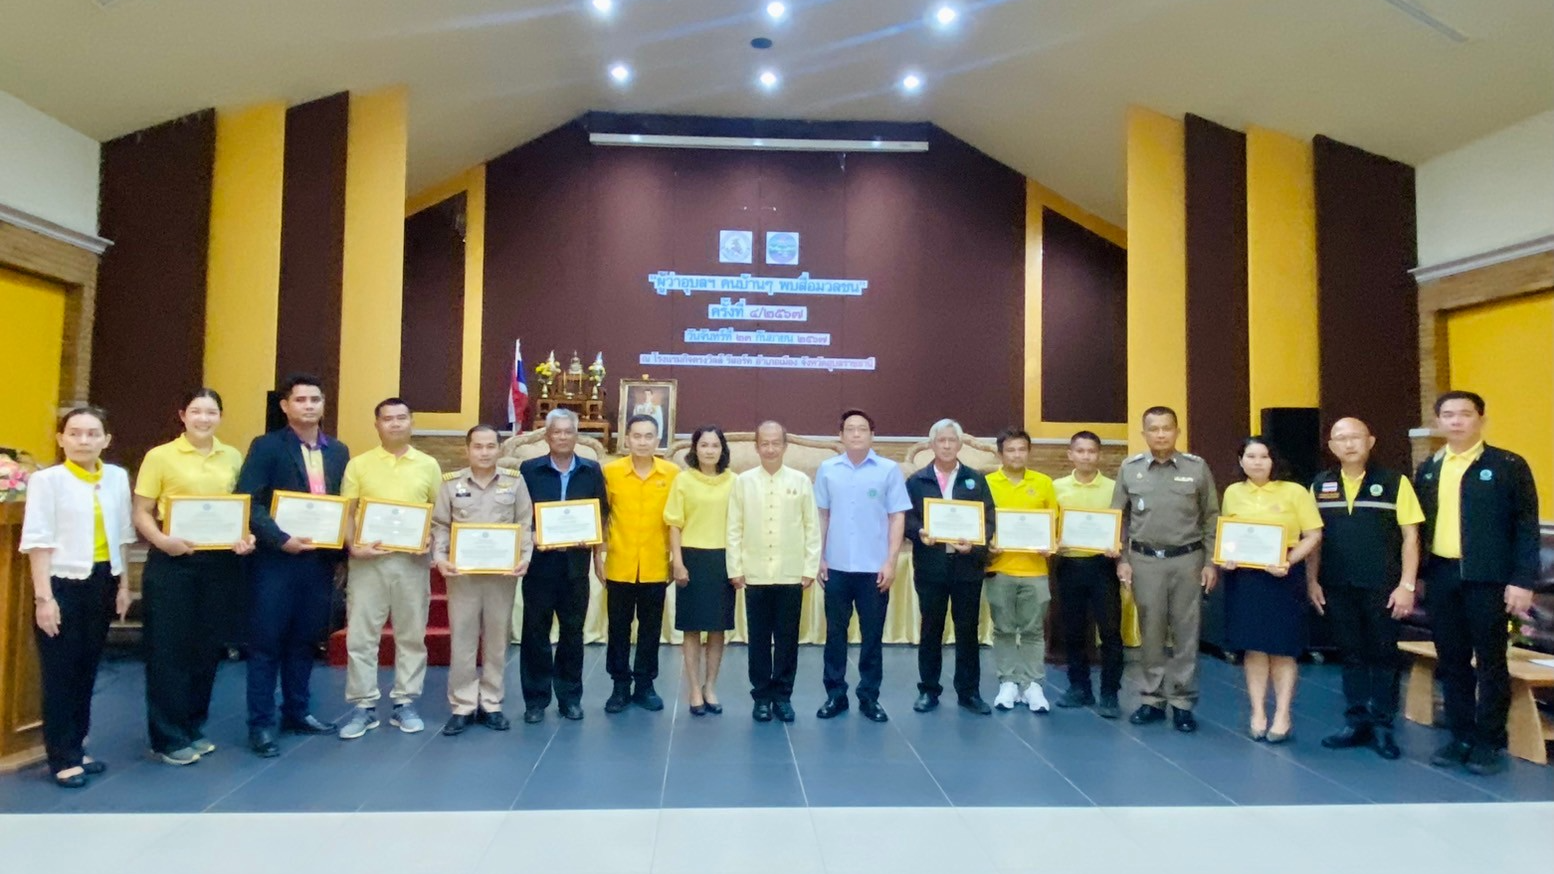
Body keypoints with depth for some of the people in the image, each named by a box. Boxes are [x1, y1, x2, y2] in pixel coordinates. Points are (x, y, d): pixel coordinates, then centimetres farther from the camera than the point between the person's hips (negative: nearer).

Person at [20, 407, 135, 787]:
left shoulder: (117, 477, 5)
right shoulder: (47, 480, -8)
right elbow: (38, 541, -10)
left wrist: (123, 584, 9)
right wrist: (43, 596, -14)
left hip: (103, 582, 5)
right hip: (63, 583, -4)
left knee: (87, 669, 12)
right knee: (59, 673, 2)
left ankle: (76, 748, 24)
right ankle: (63, 758, 12)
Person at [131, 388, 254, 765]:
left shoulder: (233, 457, 8)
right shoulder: (160, 456, -2)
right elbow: (141, 513, -3)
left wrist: (246, 537, -4)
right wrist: (162, 540, -21)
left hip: (219, 562, 4)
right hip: (172, 563, -3)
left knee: (206, 648, 11)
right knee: (168, 648, 1)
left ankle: (193, 728, 25)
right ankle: (168, 738, 12)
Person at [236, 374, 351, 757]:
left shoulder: (338, 451, 11)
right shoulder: (266, 446, -4)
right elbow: (248, 503, -12)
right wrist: (281, 540, -20)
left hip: (320, 561, 5)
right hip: (276, 560, -4)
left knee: (305, 641, 14)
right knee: (266, 643, 2)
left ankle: (296, 712, 27)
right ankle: (261, 724, 11)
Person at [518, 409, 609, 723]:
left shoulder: (592, 471, 5)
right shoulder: (529, 470, 2)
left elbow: (601, 515, 7)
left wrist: (598, 556, 3)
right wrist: (531, 540, -16)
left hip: (576, 562, 1)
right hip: (540, 561, -1)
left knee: (573, 631, 9)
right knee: (536, 631, 4)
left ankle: (570, 696, 21)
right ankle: (535, 698, 15)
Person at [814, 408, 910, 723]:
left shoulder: (889, 470, -2)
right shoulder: (827, 469, 3)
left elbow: (897, 518, -1)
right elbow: (822, 516, 7)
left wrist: (891, 562, -6)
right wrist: (819, 558, 4)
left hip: (874, 568, -1)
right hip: (837, 567, 2)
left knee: (872, 635, 7)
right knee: (835, 633, 9)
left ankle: (869, 697, 18)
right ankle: (835, 694, 20)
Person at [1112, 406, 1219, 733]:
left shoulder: (1197, 468, -1)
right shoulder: (1129, 469, 1)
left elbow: (1211, 519, 3)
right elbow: (1118, 519, 6)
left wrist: (1210, 562, 0)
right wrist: (1121, 559, 1)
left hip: (1187, 559, -1)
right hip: (1145, 560, 1)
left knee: (1185, 632, 6)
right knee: (1151, 632, 9)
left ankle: (1182, 702, 16)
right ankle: (1152, 698, 20)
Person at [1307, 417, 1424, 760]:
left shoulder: (1394, 482, -3)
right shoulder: (1320, 486, 6)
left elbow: (1410, 536, -4)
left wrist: (1406, 585, -9)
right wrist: (1312, 581, 5)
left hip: (1381, 587, -3)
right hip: (1337, 588, 3)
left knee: (1383, 655, 6)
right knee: (1352, 655, 11)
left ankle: (1382, 725, 16)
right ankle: (1356, 721, 20)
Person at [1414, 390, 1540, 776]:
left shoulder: (1508, 466, -3)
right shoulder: (1428, 469, 10)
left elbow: (1527, 526, -6)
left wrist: (1523, 581, -12)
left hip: (1488, 577, -4)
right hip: (1441, 576, 4)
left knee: (1490, 662, 4)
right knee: (1451, 661, 10)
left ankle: (1490, 743, 14)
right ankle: (1461, 737, 21)